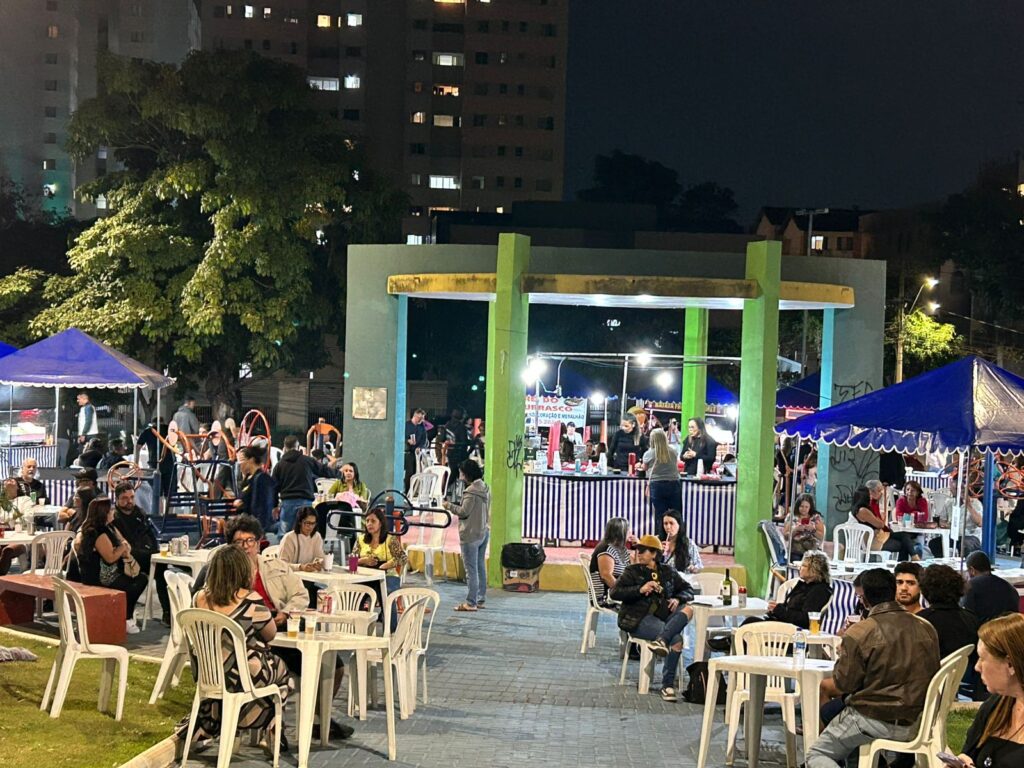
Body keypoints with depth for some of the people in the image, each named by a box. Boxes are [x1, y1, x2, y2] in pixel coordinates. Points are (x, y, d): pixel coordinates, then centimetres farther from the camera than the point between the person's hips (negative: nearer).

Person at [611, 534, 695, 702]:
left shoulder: (668, 572, 19)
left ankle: (661, 640, -43)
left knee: (688, 609, -27)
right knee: (676, 640, -29)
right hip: (638, 619, -4)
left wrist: (678, 599, -4)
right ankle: (668, 685, -26)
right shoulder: (632, 572, 10)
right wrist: (640, 590, -16)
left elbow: (688, 590, 20)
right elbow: (615, 592, -2)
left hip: (663, 617, 4)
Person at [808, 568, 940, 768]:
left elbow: (841, 686, -11)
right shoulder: (927, 629, 0)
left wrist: (822, 685, 10)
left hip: (873, 720, -7)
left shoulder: (859, 633, -17)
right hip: (910, 724, 7)